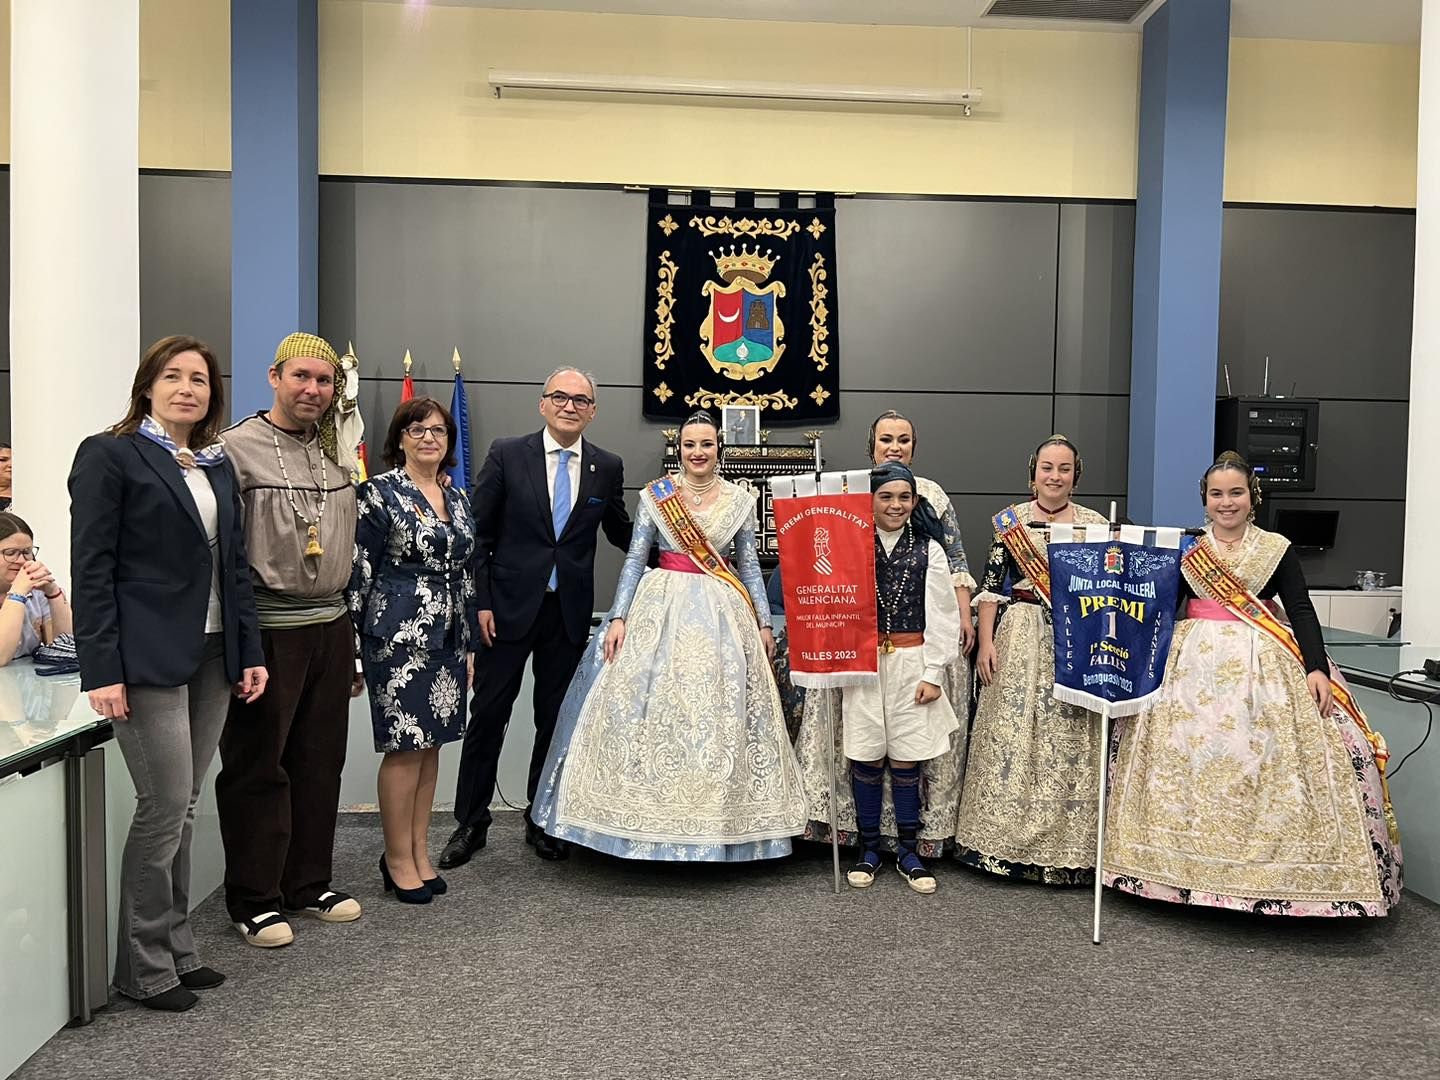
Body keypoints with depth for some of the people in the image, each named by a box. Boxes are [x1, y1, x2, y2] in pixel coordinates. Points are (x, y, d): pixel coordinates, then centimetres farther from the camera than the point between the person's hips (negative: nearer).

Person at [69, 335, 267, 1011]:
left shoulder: (218, 464, 15)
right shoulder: (109, 455, -4)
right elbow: (91, 569, -9)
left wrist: (249, 652, 10)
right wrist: (101, 671, -14)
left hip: (212, 657, 6)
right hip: (148, 658, -6)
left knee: (182, 807, 12)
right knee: (166, 808, -3)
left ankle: (176, 948, 24)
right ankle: (144, 966, 14)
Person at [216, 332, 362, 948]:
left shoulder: (337, 453, 13)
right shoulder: (237, 448, -7)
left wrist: (354, 641, 17)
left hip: (330, 628, 6)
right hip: (267, 632, -6)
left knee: (321, 764, 13)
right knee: (257, 769, 5)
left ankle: (309, 885, 28)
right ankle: (253, 900, 18)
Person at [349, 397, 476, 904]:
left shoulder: (456, 498, 13)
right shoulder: (378, 492, -5)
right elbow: (358, 569, -8)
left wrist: (468, 643, 16)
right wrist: (351, 639, -10)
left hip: (447, 636, 6)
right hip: (399, 633, -6)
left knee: (430, 744, 11)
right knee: (406, 747, -1)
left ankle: (419, 851, 22)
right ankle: (398, 860, 13)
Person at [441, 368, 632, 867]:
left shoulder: (607, 467, 3)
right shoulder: (506, 454, -3)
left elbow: (621, 533, 13)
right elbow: (478, 532, -2)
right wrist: (481, 600, -7)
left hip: (569, 613, 2)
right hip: (509, 607, -2)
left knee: (555, 718, 11)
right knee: (487, 715, 4)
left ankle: (541, 821, 27)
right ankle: (471, 823, 20)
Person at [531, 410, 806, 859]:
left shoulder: (740, 499, 6)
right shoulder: (654, 495, 2)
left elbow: (750, 566, 9)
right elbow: (634, 559, 1)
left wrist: (764, 624, 5)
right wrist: (618, 618, -7)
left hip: (722, 615, 1)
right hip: (662, 609, -1)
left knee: (719, 715, 1)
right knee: (651, 708, -3)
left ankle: (719, 819, 14)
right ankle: (651, 817, 10)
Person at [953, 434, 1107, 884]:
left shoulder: (1095, 523, 5)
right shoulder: (1010, 519, 3)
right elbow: (991, 585, 2)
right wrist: (986, 642, -4)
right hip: (1020, 639, -1)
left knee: (1071, 741, 3)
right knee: (1011, 735, 1)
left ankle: (1068, 846, 16)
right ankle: (1007, 841, 14)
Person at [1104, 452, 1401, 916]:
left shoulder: (1277, 549, 4)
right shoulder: (1185, 549, 8)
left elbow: (1302, 612, -1)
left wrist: (1317, 668, -12)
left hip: (1261, 667, -1)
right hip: (1193, 664, 2)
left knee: (1262, 760, -7)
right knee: (1185, 758, 0)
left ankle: (1269, 873, 5)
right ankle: (1187, 864, 13)